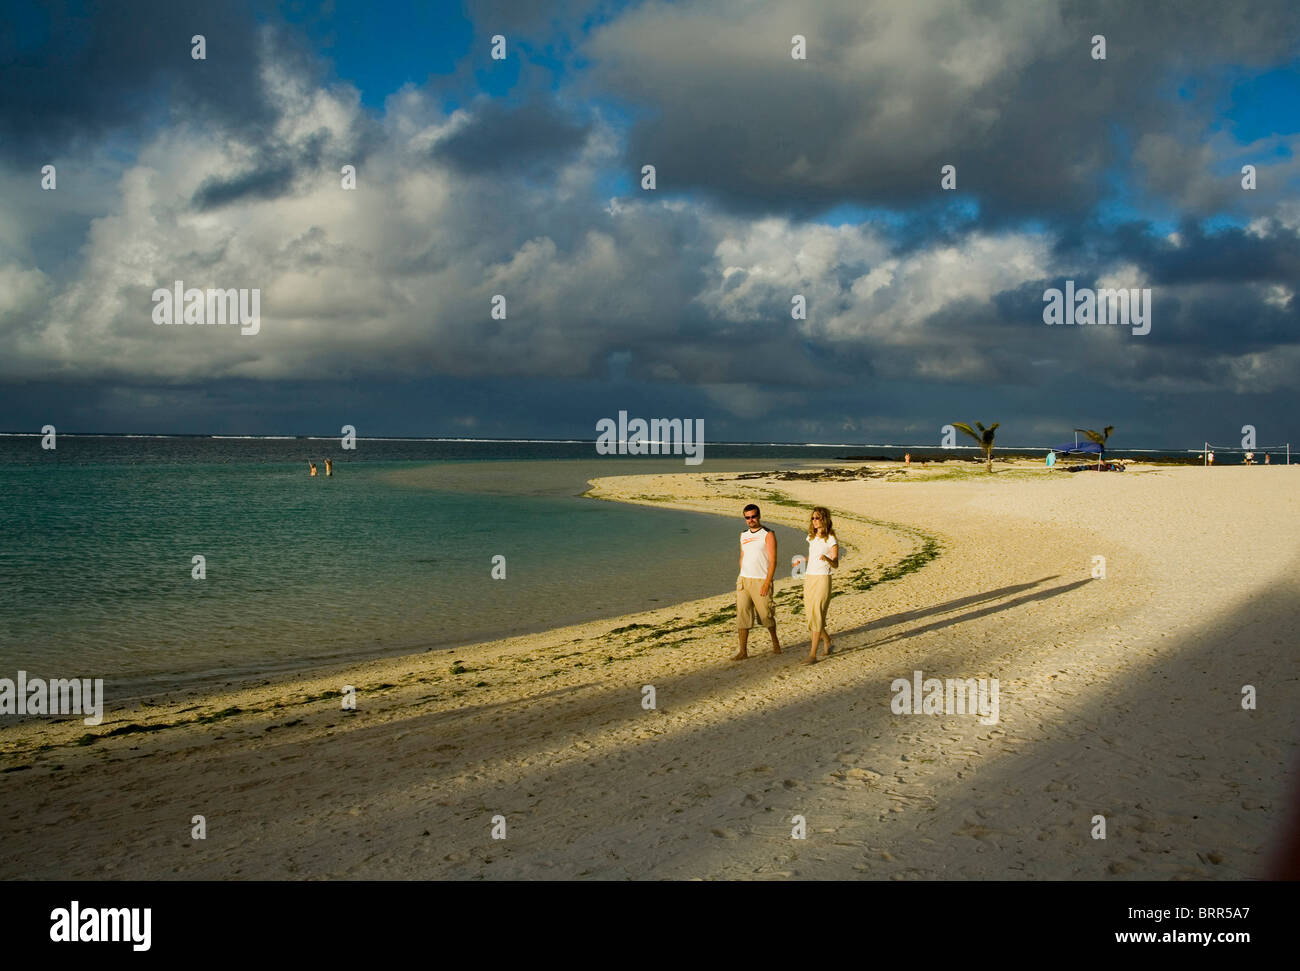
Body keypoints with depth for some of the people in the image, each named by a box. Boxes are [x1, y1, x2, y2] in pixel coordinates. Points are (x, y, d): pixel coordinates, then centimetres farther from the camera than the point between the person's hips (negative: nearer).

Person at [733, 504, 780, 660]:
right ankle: (742, 651, 0)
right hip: (743, 580, 5)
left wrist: (767, 583, -18)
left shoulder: (768, 535, -6)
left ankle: (775, 642, 29)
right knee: (742, 615, -2)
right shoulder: (743, 536, 13)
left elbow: (772, 561, -11)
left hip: (761, 581, -5)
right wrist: (742, 579, 16)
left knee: (766, 615, 4)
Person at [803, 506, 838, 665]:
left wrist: (827, 558, -36)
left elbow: (836, 564, -18)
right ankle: (828, 643, 32)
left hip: (823, 579, -7)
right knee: (811, 614, 10)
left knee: (816, 616, -12)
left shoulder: (831, 539, -9)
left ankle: (812, 655, -13)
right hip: (809, 578, 7)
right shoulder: (811, 537, 11)